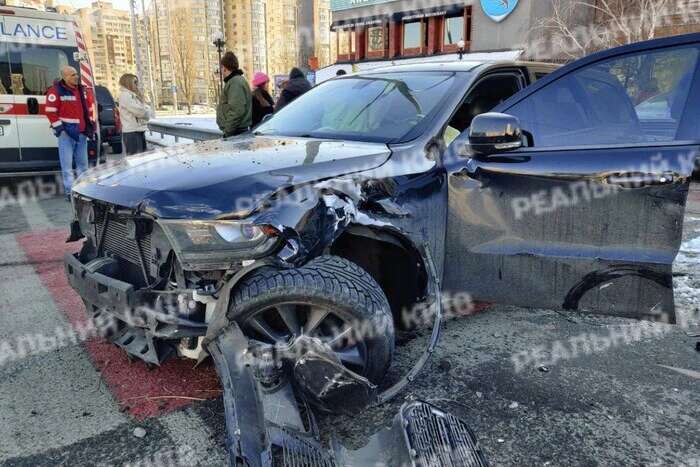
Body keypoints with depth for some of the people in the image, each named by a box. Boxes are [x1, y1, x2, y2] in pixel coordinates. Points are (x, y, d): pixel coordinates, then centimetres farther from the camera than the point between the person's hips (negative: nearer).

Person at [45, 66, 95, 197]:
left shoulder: (83, 90, 11)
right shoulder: (56, 91, -8)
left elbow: (90, 108, 20)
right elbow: (50, 111, -10)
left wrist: (91, 124, 14)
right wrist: (59, 127, -14)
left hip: (82, 132, 6)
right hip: (66, 132, -6)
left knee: (83, 162, 13)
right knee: (67, 164, -4)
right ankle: (70, 191, -1)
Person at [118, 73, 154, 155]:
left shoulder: (134, 95, 19)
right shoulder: (125, 95, -9)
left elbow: (146, 108, 17)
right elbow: (139, 111, -16)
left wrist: (147, 110, -5)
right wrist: (148, 113, 3)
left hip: (139, 130, 9)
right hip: (132, 132, -9)